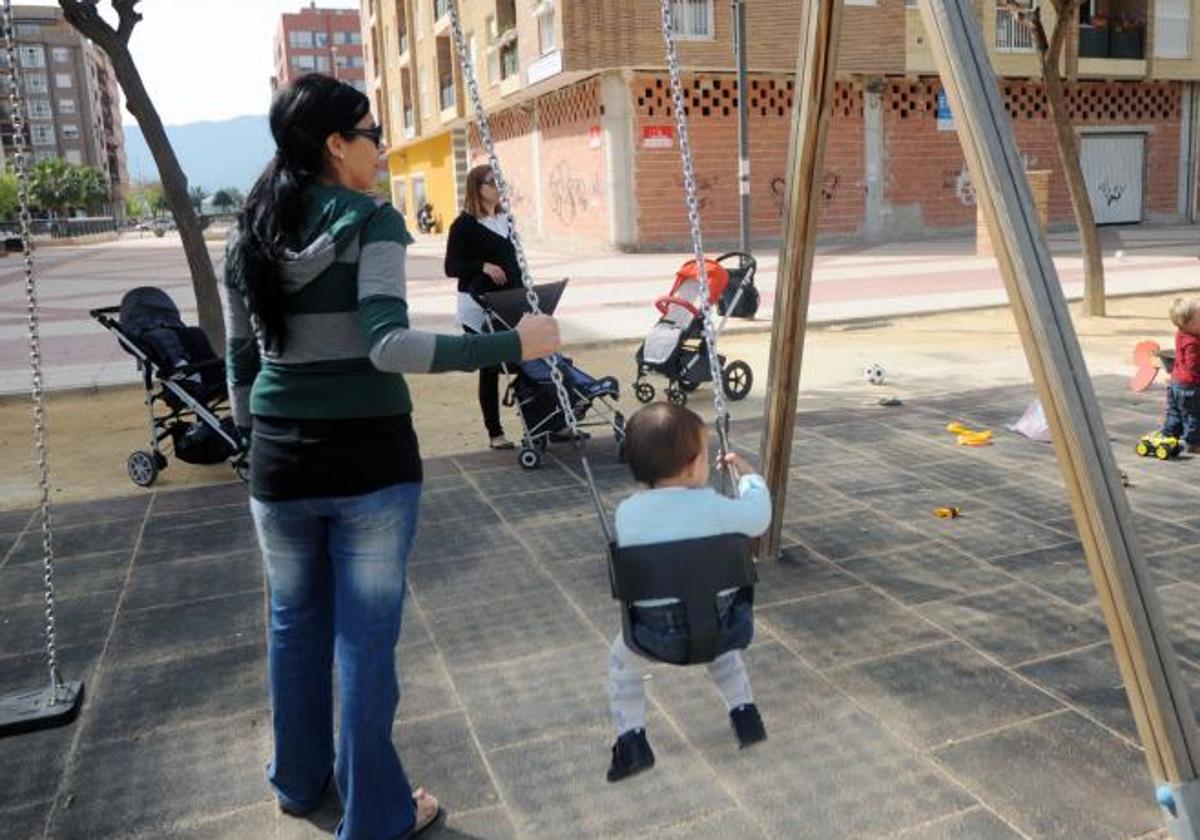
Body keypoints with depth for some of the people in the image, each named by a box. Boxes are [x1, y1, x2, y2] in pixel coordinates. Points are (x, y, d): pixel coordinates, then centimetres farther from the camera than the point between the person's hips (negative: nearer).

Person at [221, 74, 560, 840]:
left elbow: (242, 361, 10)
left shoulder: (249, 235, 7)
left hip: (281, 463, 6)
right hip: (370, 460, -5)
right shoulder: (372, 221, -10)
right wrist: (511, 345, -21)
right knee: (365, 635, 6)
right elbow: (387, 345, -23)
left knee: (295, 624, 21)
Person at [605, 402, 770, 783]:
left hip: (655, 629, -1)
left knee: (623, 658, 28)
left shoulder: (626, 512, -9)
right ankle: (745, 713, 38)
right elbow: (759, 518, 4)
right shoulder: (713, 505, -11)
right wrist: (748, 474, 20)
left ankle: (631, 739, 21)